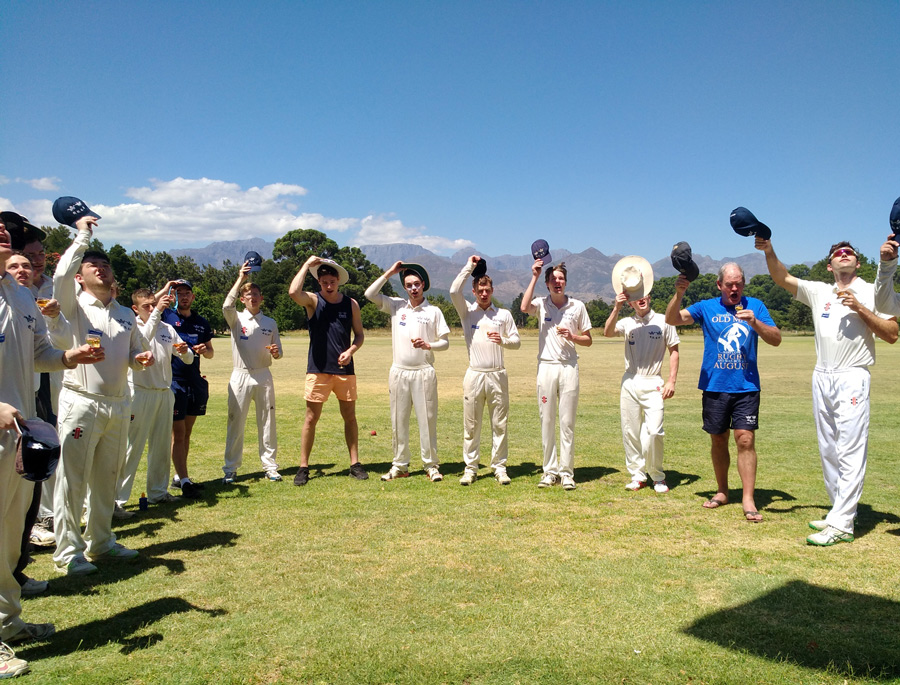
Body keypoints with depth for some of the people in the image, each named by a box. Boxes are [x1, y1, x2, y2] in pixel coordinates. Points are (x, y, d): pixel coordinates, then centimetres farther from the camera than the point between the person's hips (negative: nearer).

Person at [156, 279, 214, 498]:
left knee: (187, 433, 13)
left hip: (195, 381, 5)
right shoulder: (165, 316, 0)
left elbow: (211, 352, 19)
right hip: (173, 381, -5)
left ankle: (178, 477, 23)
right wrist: (164, 290, -14)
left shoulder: (202, 323, 13)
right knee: (177, 434, -4)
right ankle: (184, 481, -2)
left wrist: (205, 350, -4)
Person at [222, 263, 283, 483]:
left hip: (263, 376, 2)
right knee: (235, 422, 1)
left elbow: (278, 353, 13)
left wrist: (275, 353, -12)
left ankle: (270, 466, 14)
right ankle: (230, 469, 10)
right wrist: (240, 279, -23)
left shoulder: (270, 322, 11)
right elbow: (226, 306, -22)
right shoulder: (236, 319, 2)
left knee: (267, 422, 5)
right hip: (241, 376, -2)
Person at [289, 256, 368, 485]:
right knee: (311, 418, 1)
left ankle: (355, 464, 18)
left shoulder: (351, 304, 5)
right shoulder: (313, 301, -2)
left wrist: (350, 351, -10)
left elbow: (359, 334, 10)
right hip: (318, 369, -2)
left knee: (350, 417, 8)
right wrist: (307, 264, -16)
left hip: (345, 369, 2)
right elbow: (293, 292, -24)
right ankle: (303, 467, 9)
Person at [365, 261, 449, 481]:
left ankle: (431, 465, 8)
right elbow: (370, 294, -2)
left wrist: (428, 345, -16)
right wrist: (389, 273, -1)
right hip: (399, 372, 2)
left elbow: (445, 342, 3)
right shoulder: (396, 305, 8)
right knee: (398, 421, 7)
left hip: (424, 372, -2)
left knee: (427, 420, -1)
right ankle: (400, 465, 17)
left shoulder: (434, 311, 3)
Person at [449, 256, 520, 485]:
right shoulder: (467, 311, 6)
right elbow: (454, 291, -12)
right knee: (471, 425, 3)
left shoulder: (504, 314, 10)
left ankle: (499, 467, 12)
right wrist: (469, 266, -5)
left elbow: (517, 342, 10)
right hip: (474, 374, -1)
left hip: (497, 375, 1)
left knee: (500, 424, 4)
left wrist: (503, 341, -12)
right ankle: (470, 468, 12)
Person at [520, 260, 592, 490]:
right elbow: (524, 308, -22)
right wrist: (534, 277, -15)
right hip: (546, 366, 0)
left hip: (569, 367, 0)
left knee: (567, 422, 2)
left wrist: (572, 337, -11)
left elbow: (588, 340, 10)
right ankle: (550, 471, 13)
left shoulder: (577, 306, 5)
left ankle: (566, 472, 9)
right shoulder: (541, 304, 3)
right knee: (547, 421, 4)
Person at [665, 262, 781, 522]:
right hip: (714, 386, 1)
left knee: (745, 439, -9)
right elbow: (672, 319, -6)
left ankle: (748, 499, -5)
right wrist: (679, 294, -23)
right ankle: (722, 491, 26)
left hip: (746, 387, -1)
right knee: (718, 440, 11)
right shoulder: (707, 307, 5)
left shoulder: (755, 306, 5)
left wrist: (754, 322, -18)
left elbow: (776, 339, 0)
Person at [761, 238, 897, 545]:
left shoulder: (872, 292, 3)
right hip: (821, 378, 5)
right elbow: (783, 278, 1)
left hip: (853, 378, -5)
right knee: (828, 451, 10)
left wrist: (859, 308, -12)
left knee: (850, 452, -9)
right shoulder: (818, 291, 12)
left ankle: (841, 525, -10)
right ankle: (841, 512, 21)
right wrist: (769, 251, -16)